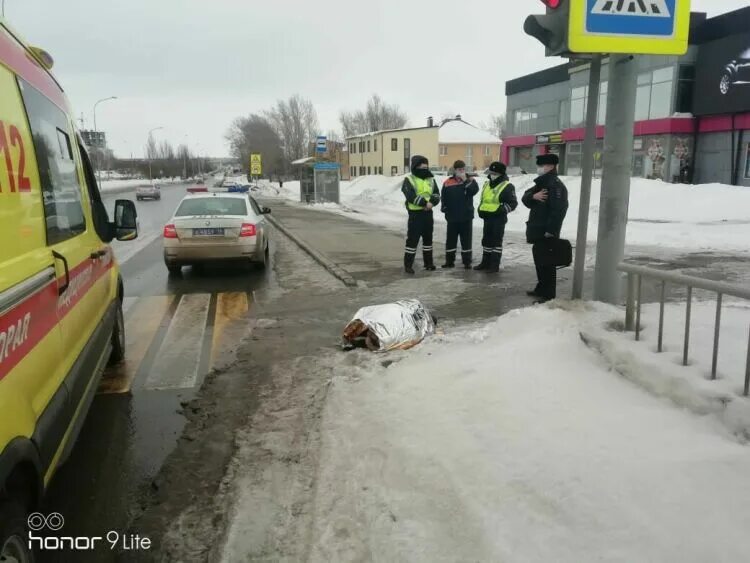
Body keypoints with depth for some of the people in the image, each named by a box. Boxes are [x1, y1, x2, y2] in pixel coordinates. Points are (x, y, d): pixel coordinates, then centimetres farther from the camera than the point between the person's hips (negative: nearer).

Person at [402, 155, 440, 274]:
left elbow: (436, 195, 4)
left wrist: (431, 202, -17)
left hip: (428, 213, 6)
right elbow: (411, 196, -18)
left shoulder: (431, 179, 13)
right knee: (412, 239, -6)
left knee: (428, 238, 14)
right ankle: (408, 265, 1)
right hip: (415, 213, -6)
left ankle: (428, 262, 25)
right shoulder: (409, 179, -5)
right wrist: (425, 203, -22)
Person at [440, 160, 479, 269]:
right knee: (451, 239, 7)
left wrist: (465, 180, -21)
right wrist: (445, 209, -2)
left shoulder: (470, 180, 2)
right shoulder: (448, 183, 2)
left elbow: (475, 190, -18)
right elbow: (443, 198, 7)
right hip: (452, 217, 1)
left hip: (466, 216, -1)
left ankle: (467, 262, 11)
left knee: (466, 240, 5)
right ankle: (449, 261, 16)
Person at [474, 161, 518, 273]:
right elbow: (483, 199, 26)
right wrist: (481, 209, 10)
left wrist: (502, 210, -21)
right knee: (486, 240, 14)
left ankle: (495, 265, 2)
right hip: (487, 217, 7)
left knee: (496, 241, -4)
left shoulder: (507, 186, -8)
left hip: (499, 219, -7)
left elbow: (513, 203, -9)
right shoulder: (487, 184, 14)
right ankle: (485, 262, 26)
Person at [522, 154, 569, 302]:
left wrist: (550, 230, -27)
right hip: (537, 231, 10)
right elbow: (525, 199, 12)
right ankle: (541, 289, 31)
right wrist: (533, 196, -11)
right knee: (539, 261, 18)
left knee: (547, 263, -6)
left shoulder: (556, 186, -14)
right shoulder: (540, 183, 17)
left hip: (547, 233, -10)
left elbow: (559, 209, -23)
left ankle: (549, 295, 0)